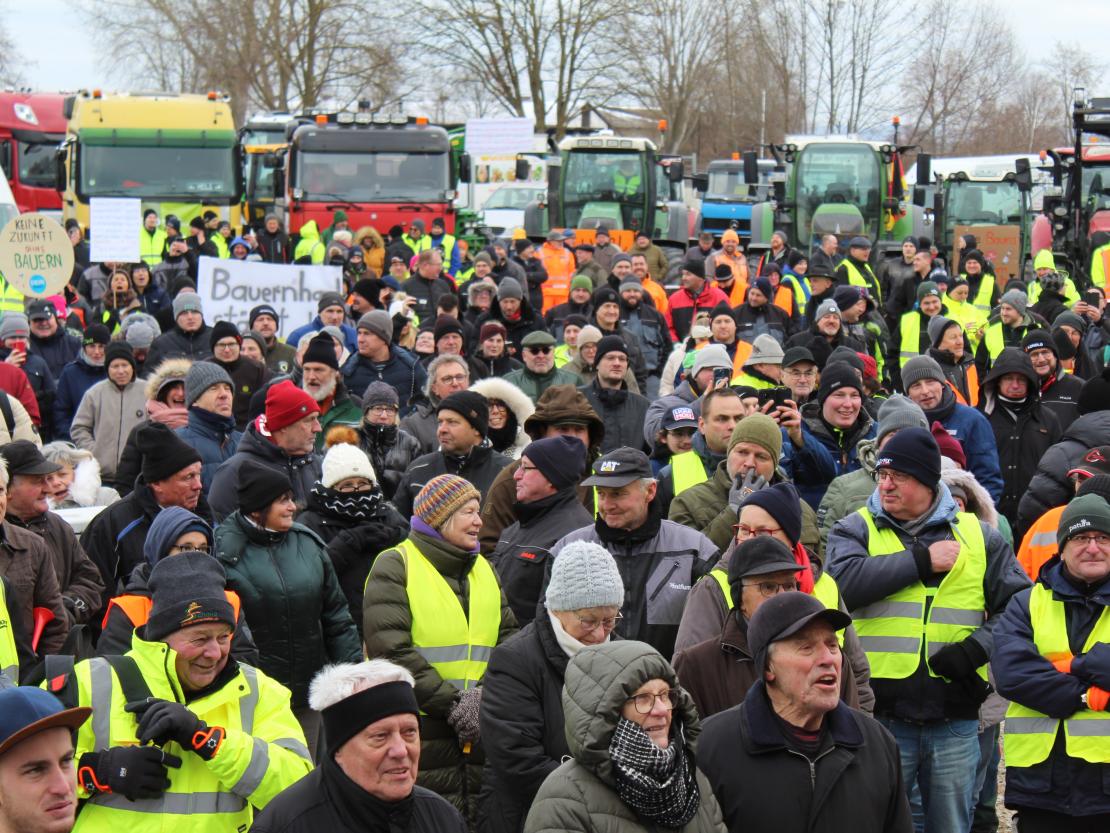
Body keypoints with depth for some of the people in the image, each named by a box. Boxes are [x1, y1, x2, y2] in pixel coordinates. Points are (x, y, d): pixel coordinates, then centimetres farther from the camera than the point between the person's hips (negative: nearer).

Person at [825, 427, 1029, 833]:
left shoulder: (978, 536, 10)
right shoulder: (856, 530, 4)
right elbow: (844, 581, -17)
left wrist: (978, 647, -7)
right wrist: (921, 561, -13)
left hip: (955, 722, 2)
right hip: (880, 718, -2)